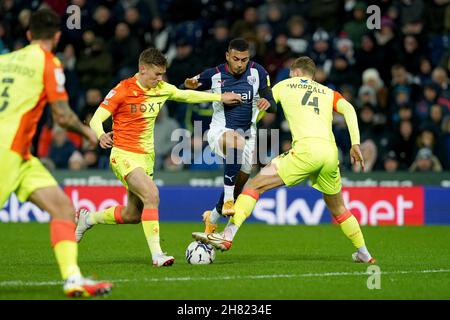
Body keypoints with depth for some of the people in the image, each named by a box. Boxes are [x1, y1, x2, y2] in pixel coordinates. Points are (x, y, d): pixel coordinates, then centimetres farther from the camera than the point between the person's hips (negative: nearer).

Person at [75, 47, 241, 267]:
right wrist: (101, 135, -36)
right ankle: (157, 254, -27)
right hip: (124, 156, -7)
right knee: (151, 195, -27)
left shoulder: (162, 89, 5)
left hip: (146, 157, 7)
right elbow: (96, 119, -13)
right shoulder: (123, 90, -13)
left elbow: (186, 95, 23)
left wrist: (220, 97, 24)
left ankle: (88, 218, 36)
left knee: (133, 215, 12)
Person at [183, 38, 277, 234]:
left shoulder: (257, 72, -5)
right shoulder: (214, 75, -8)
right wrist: (189, 86, -22)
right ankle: (228, 201, -35)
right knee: (237, 142, -39)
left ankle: (212, 218, 39)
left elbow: (273, 107, -5)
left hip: (247, 135, 4)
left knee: (239, 186, 10)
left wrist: (267, 103, -30)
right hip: (220, 131, -4)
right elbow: (184, 92, 3)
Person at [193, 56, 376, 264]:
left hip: (307, 147, -5)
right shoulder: (328, 93, 28)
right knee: (337, 209, 25)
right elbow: (348, 109, 10)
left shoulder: (284, 85, 24)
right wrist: (355, 143, 3)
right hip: (331, 152, 5)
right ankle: (363, 253, 29)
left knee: (255, 184, -5)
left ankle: (227, 235, -20)